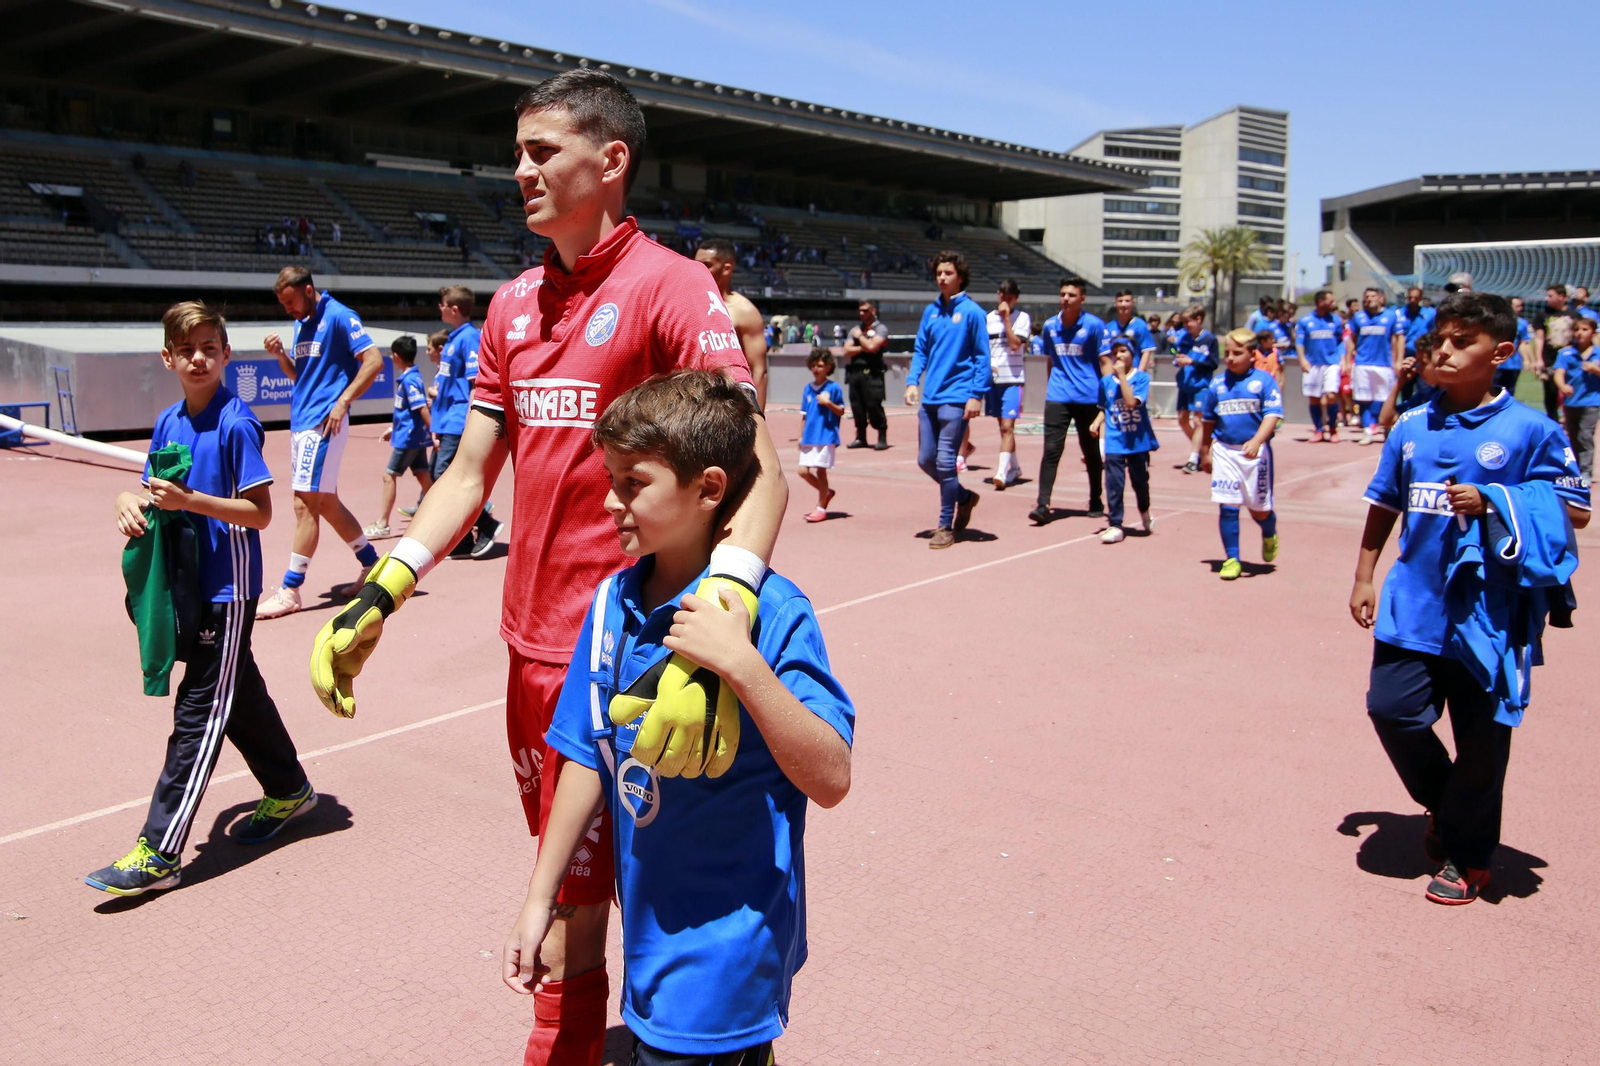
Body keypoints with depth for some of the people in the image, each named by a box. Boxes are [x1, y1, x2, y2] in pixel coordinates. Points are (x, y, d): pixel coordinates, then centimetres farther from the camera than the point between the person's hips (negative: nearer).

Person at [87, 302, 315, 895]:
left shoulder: (236, 424, -13)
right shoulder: (168, 424, 9)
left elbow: (259, 512, -16)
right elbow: (158, 494, 15)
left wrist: (191, 500, -26)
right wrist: (132, 500, -7)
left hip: (228, 590, -7)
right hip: (189, 587, 8)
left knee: (199, 714, -4)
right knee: (240, 698, 18)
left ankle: (159, 852, -2)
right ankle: (289, 791, 36)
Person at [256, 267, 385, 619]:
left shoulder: (339, 316, -9)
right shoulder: (301, 323, 16)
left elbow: (374, 361, -16)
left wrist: (342, 402, -19)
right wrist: (280, 354, 2)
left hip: (323, 424, -10)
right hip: (300, 422, 10)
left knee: (306, 504, -8)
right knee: (326, 503, 13)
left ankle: (290, 590, -4)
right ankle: (373, 567, 24)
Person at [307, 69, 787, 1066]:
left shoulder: (671, 287, -12)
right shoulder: (514, 303, 11)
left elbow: (758, 469, -22)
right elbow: (471, 472, 15)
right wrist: (381, 592, 6)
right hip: (534, 646, 7)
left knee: (570, 926, 2)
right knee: (574, 878, 21)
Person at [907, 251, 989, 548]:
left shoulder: (972, 311, -5)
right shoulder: (931, 311, 11)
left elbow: (982, 356, -5)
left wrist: (977, 395, -12)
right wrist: (912, 381, 2)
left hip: (955, 398, -6)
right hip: (929, 398, 6)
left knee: (944, 462, -6)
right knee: (925, 460, 9)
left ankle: (946, 526, 6)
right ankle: (964, 496, 32)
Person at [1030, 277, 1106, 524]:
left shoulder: (1094, 325, -5)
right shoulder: (1050, 325, 6)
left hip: (1088, 398, -2)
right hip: (1058, 397, 2)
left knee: (1091, 451, 10)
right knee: (1051, 450, -9)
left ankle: (1096, 501, 26)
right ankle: (1043, 505, -12)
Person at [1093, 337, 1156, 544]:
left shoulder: (1141, 378, -6)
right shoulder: (1106, 381, 4)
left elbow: (1131, 402, -21)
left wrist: (1122, 375, -18)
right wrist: (1097, 423, -4)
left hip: (1138, 440, -1)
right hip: (1114, 442, 1)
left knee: (1140, 480, 11)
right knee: (1113, 484, -6)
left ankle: (1145, 514, 38)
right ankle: (1115, 525, -2)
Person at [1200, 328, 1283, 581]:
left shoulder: (1264, 380, -5)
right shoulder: (1217, 385, 6)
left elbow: (1272, 415, -13)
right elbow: (1208, 421, 17)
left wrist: (1256, 441, -27)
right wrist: (1206, 451, 18)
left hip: (1256, 452, -2)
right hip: (1224, 451, 2)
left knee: (1260, 510, 7)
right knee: (1227, 507, -3)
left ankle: (1269, 535, 41)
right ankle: (1232, 558, 8)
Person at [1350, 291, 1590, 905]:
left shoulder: (1530, 431, -5)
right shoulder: (1412, 427, 7)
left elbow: (1575, 512, -5)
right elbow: (1384, 505, 15)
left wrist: (1490, 503, -18)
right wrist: (1363, 577, 13)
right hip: (1413, 606, 4)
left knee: (1481, 738, 6)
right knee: (1392, 708, 0)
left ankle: (1467, 857, 25)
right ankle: (1445, 804, 30)